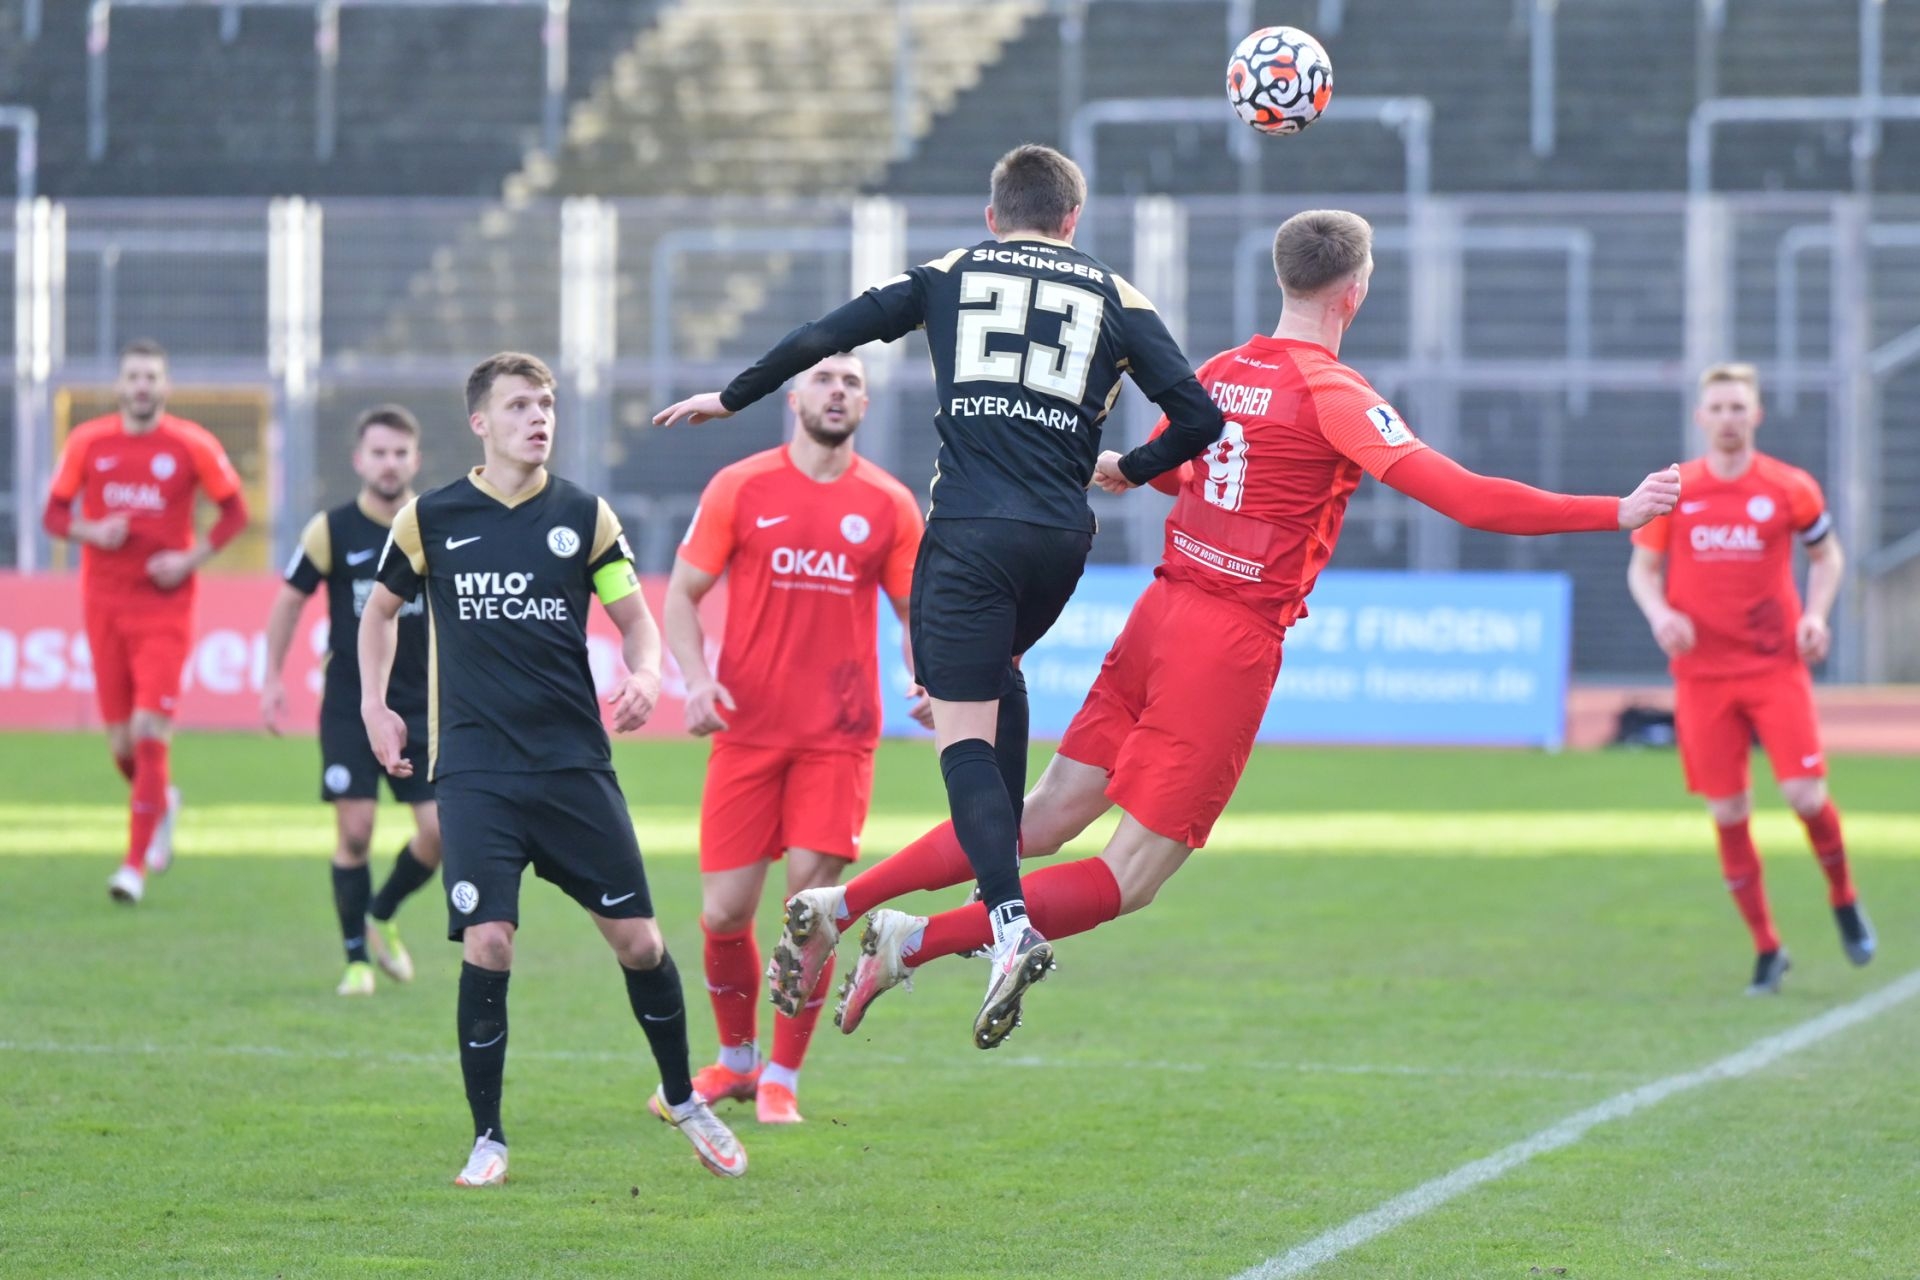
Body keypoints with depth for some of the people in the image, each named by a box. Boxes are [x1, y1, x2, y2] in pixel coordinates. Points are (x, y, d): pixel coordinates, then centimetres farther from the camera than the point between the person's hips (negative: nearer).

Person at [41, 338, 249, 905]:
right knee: (121, 740, 5)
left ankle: (136, 866, -8)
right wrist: (91, 532, -12)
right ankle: (161, 804, 38)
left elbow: (234, 511, 6)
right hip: (104, 606, 3)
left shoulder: (193, 446, -3)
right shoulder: (88, 442, 2)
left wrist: (193, 558, -8)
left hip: (165, 607, -3)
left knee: (151, 731, -12)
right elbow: (54, 513, 9)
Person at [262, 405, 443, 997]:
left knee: (439, 831, -5)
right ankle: (357, 959, 6)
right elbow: (290, 599, 4)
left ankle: (381, 917, 23)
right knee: (355, 829, -8)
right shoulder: (333, 529, -6)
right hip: (349, 704, -2)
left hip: (421, 703, 2)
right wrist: (272, 678, 2)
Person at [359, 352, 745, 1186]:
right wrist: (373, 704, 8)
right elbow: (382, 608, 19)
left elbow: (635, 617, 11)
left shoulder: (583, 515, 4)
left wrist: (645, 676, -10)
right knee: (486, 945, -12)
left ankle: (681, 1098, 25)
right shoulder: (430, 519, 2)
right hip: (474, 767, -1)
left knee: (637, 937, 1)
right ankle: (488, 1139, 1)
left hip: (575, 761, 1)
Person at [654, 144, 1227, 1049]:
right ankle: (1005, 869, 24)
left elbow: (826, 335, 10)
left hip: (968, 531, -3)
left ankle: (1010, 924, -22)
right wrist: (1131, 470, 25)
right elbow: (1196, 415, 6)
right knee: (998, 672, 30)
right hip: (1061, 536, 3)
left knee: (963, 728, -4)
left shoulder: (950, 273, 13)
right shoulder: (1114, 296, 13)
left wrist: (731, 398, 22)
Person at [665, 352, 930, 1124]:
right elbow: (682, 595, 5)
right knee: (723, 915, 0)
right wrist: (695, 681, -12)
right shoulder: (740, 488, 2)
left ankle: (781, 1080, 8)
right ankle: (735, 1060, 26)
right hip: (747, 732, 0)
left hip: (838, 737, 0)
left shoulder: (888, 505, 5)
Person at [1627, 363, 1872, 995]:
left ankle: (1844, 901, 17)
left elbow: (1827, 555, 13)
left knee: (1805, 793, -12)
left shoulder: (1790, 488, -1)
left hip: (1776, 665, -1)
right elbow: (1643, 567, 9)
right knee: (1727, 813, 0)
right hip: (1702, 675, 1)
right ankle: (1766, 949, 12)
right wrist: (1659, 614, -11)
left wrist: (1817, 614, -4)